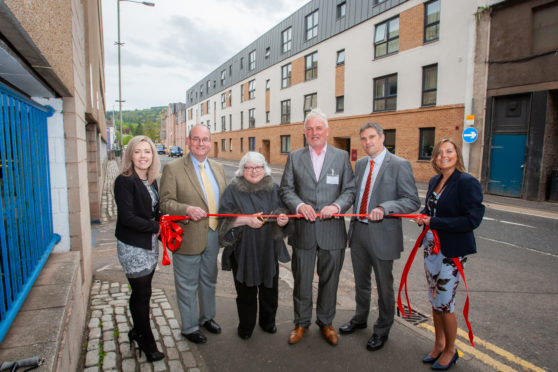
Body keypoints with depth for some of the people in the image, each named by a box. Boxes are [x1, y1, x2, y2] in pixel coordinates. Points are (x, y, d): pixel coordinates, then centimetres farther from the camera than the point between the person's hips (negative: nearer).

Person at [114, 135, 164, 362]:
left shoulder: (150, 180, 7)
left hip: (150, 244, 7)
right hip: (133, 247, -7)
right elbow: (127, 217, -21)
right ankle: (147, 343, 22)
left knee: (141, 293, 18)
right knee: (142, 294, 5)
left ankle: (137, 332, 37)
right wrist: (156, 227, -15)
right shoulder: (124, 181, -15)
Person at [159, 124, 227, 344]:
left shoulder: (217, 168, 8)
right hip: (188, 237, -5)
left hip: (213, 235, 6)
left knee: (209, 280, 23)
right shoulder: (173, 169, -10)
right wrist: (188, 209, -29)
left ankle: (207, 317, 45)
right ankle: (189, 327, 32)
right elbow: (165, 202, -13)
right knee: (188, 285, 10)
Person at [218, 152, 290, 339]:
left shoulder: (273, 189, 7)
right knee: (246, 290, 8)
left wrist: (283, 219, -13)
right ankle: (246, 326, 30)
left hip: (268, 248, 3)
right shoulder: (233, 190, -3)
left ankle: (268, 321, 36)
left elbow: (282, 211, 9)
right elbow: (225, 219, -7)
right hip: (243, 249, -2)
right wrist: (246, 220, -20)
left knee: (270, 288, 12)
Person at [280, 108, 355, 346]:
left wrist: (337, 206, -17)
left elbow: (350, 190, 2)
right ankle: (301, 322, 34)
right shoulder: (294, 157, 5)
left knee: (329, 280, 14)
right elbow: (286, 190, 2)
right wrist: (299, 205, -16)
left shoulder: (342, 157, 4)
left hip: (332, 231, 0)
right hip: (303, 231, 0)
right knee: (301, 280, 12)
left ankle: (325, 322, 36)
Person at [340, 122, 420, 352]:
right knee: (361, 281, 22)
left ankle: (382, 330, 33)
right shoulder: (360, 164, 8)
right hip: (358, 230, 6)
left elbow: (413, 201, -15)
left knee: (384, 286, 12)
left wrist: (384, 208, -30)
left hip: (382, 234, -6)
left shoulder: (399, 165, -12)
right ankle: (360, 319, 45)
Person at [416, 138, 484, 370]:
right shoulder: (434, 181, 8)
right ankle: (439, 344, 35)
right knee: (435, 299, 16)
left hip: (452, 251, -7)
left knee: (444, 303, 2)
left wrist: (434, 222, -19)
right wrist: (423, 217, -2)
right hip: (431, 248, 7)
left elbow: (472, 219, -20)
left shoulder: (467, 182, -14)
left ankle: (450, 351, 25)